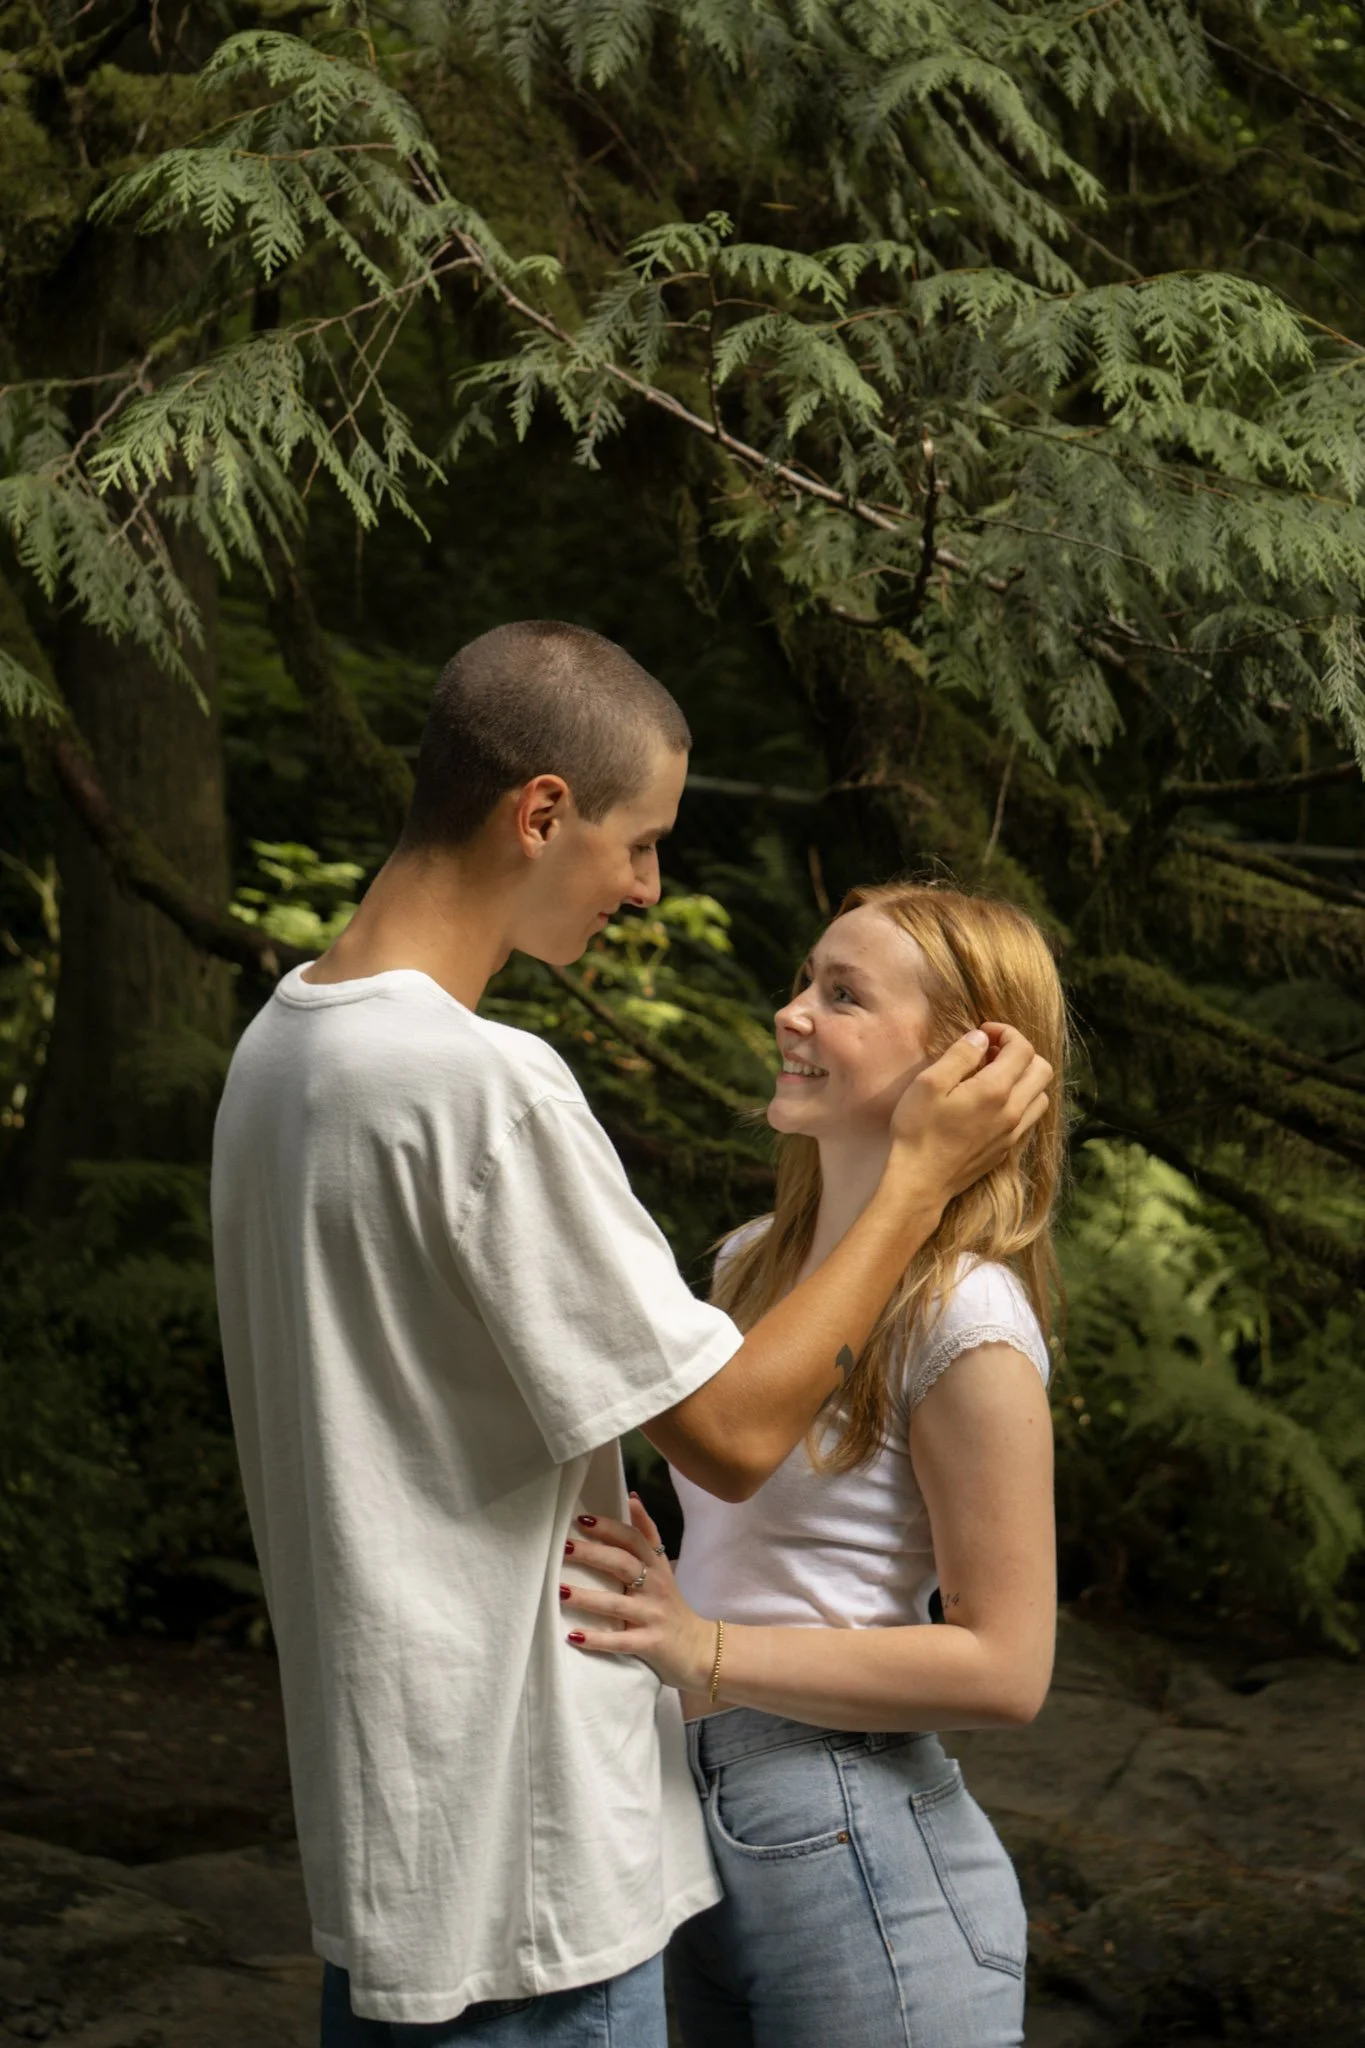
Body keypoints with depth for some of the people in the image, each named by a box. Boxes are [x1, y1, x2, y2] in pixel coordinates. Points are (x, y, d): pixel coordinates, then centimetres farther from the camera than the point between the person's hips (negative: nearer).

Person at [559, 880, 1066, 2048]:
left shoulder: (966, 1325, -16)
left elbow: (1003, 1666, -18)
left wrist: (707, 1653, -23)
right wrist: (650, 1611, 4)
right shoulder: (753, 1264, 8)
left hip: (857, 1856, -8)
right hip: (704, 1827, 8)